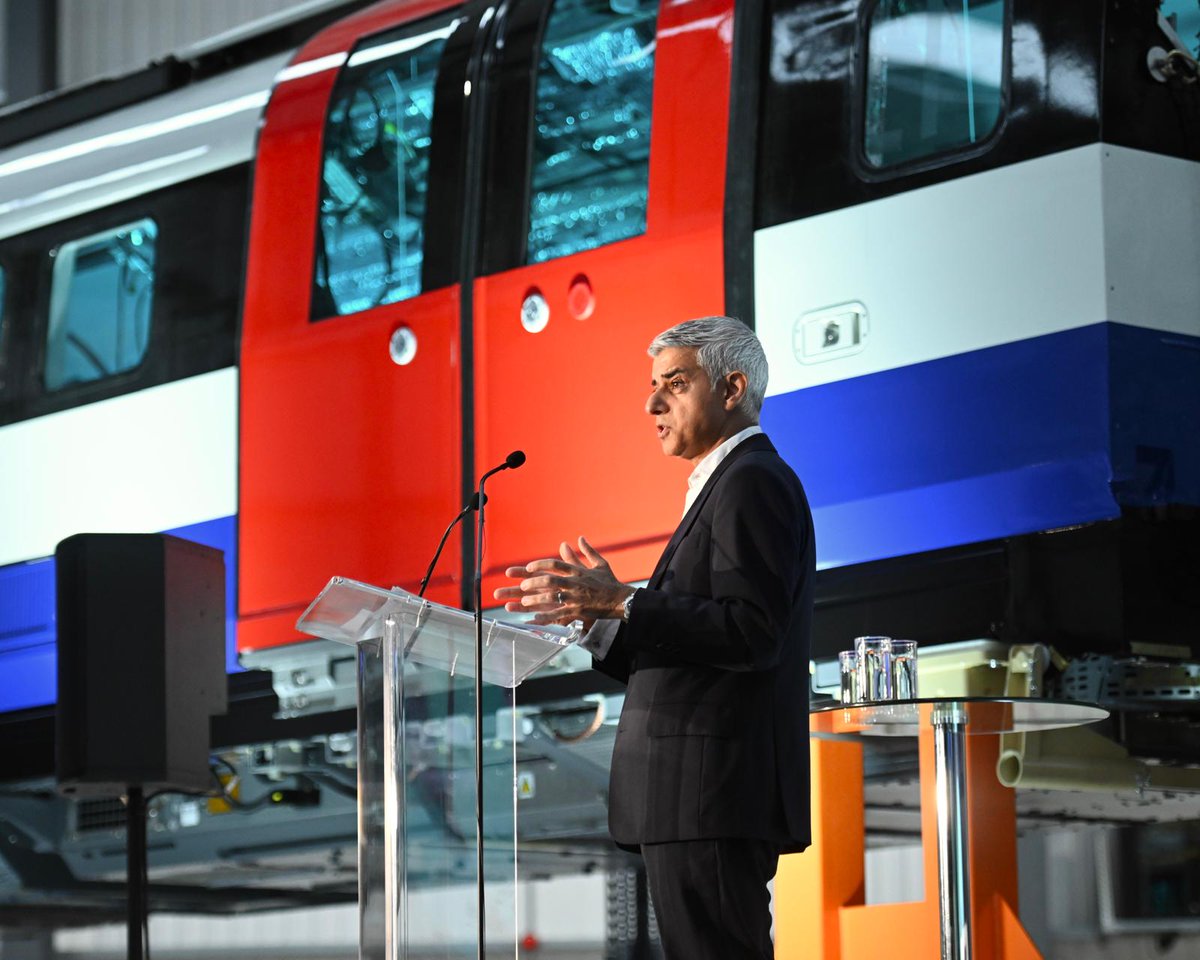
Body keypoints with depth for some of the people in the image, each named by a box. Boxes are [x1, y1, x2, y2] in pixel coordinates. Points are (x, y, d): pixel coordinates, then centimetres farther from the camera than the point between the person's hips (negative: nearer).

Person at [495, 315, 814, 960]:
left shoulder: (753, 482, -9)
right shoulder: (728, 485, 24)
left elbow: (751, 633, -21)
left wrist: (621, 602, -18)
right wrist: (599, 611, 10)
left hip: (715, 795, -11)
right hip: (705, 802, 11)